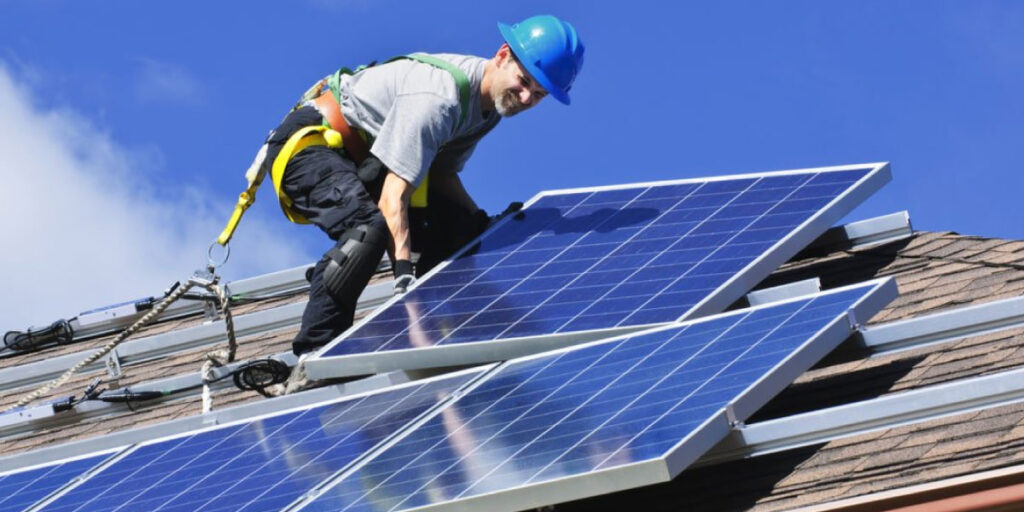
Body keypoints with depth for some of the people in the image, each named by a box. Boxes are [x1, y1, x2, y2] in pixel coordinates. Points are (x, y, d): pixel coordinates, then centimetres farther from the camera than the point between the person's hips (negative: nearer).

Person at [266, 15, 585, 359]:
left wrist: (483, 223, -7)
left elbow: (443, 174, 8)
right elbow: (393, 196, -35)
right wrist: (404, 275, -42)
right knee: (370, 229, -33)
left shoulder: (489, 101, -1)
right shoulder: (438, 98, -31)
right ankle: (309, 357, -31)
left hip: (360, 155, 10)